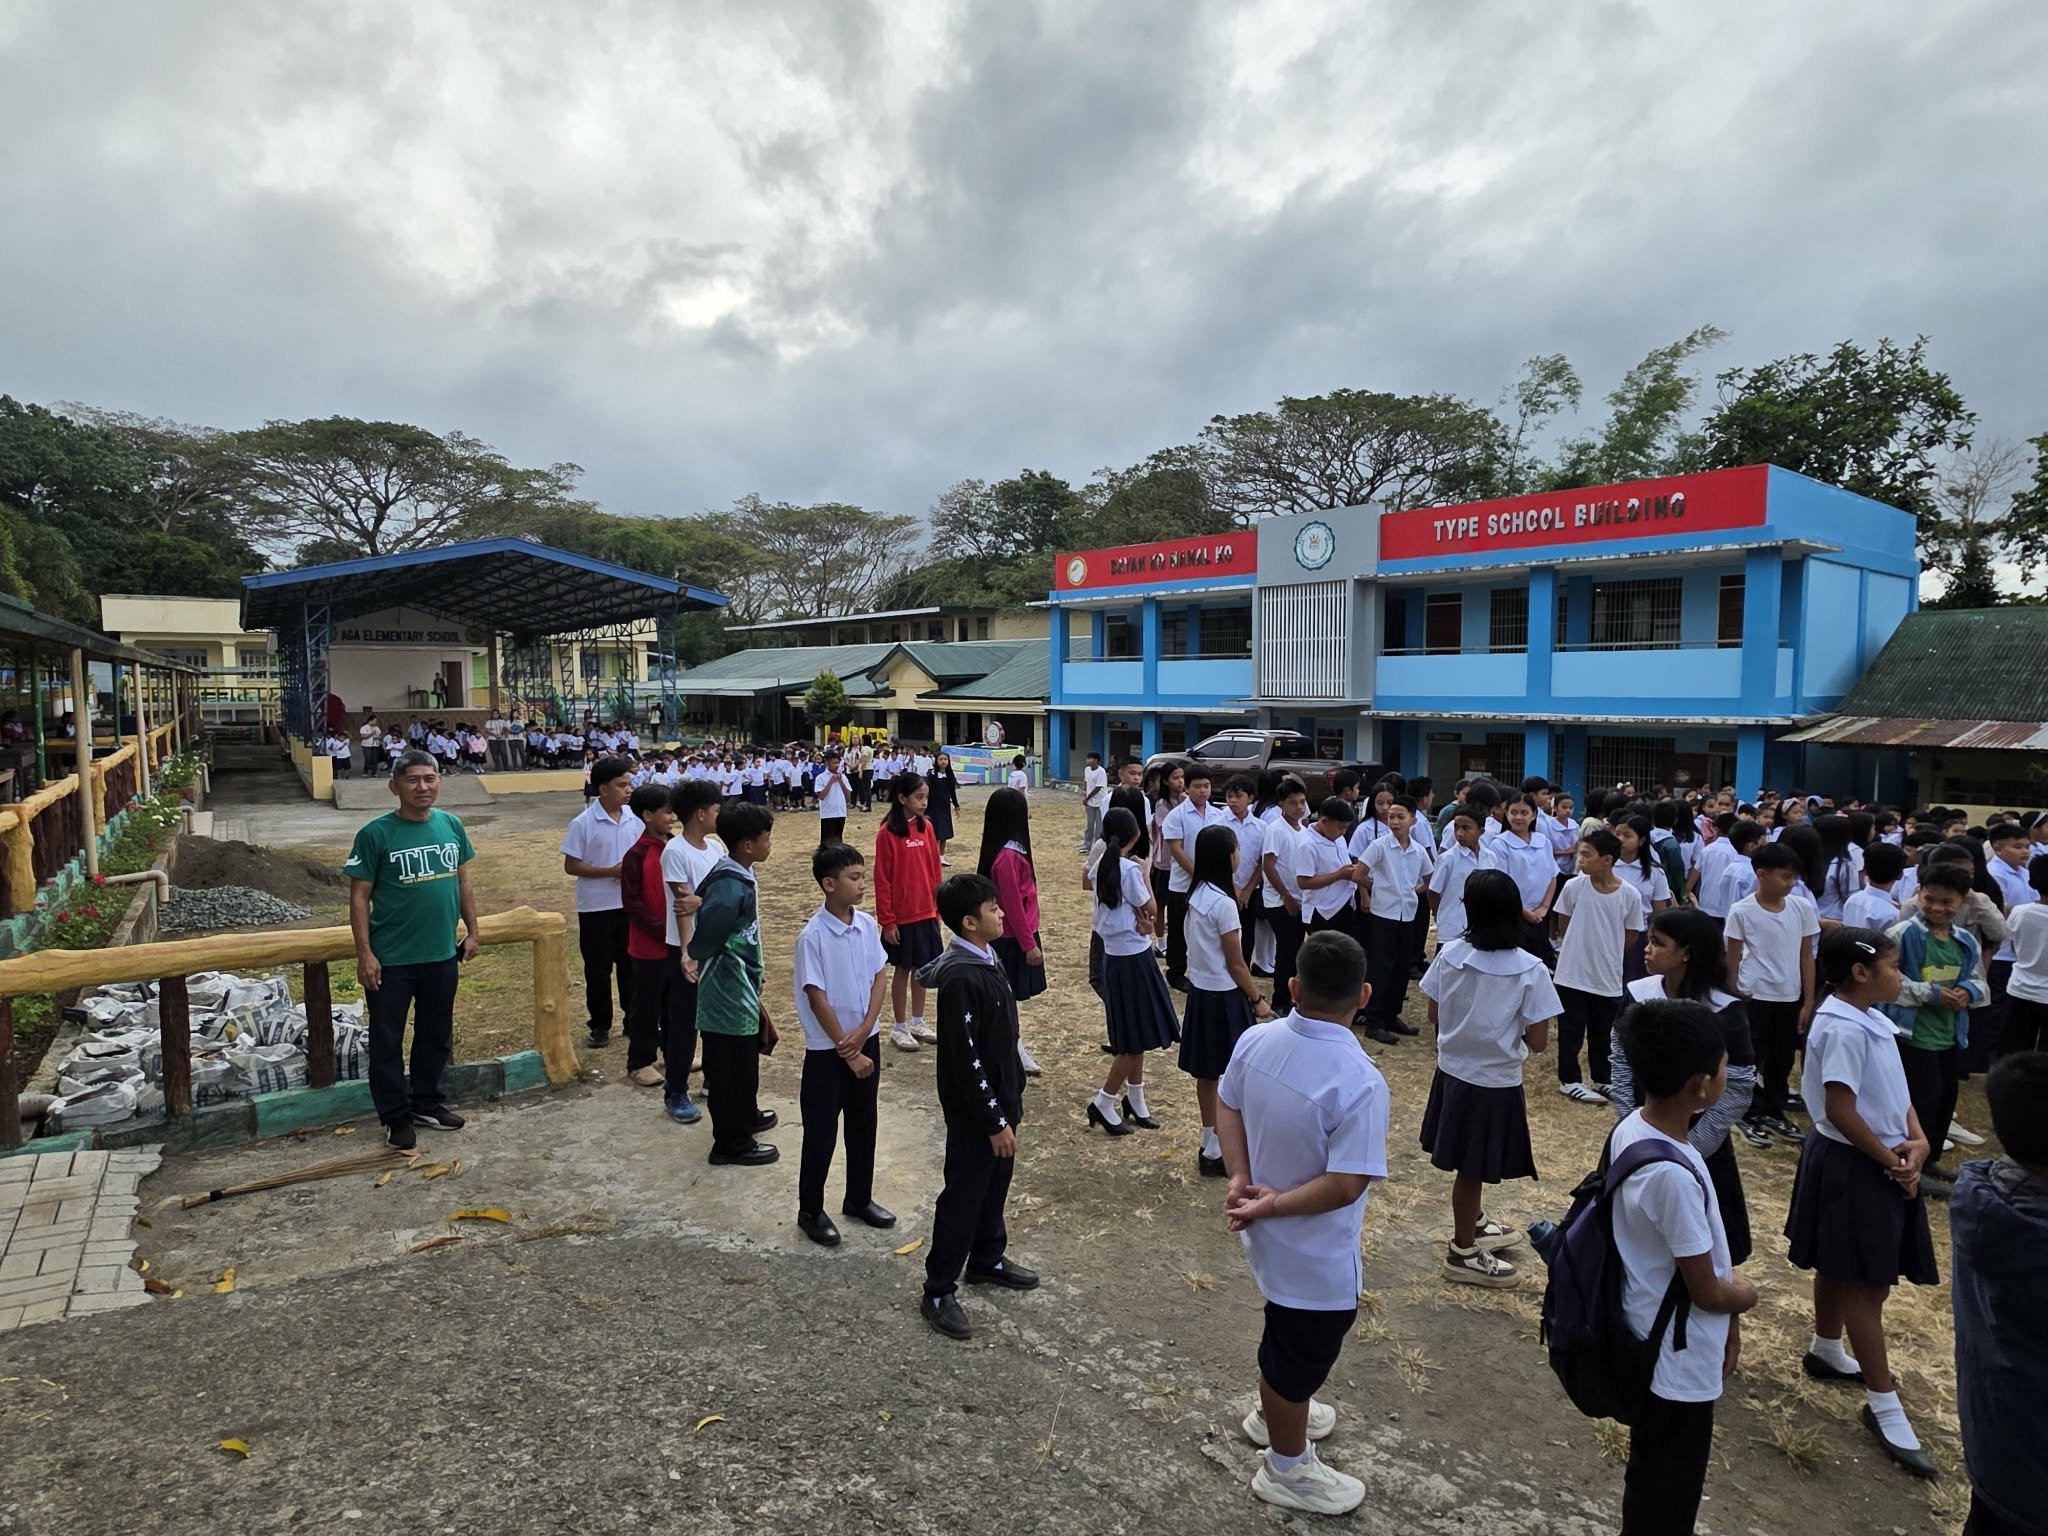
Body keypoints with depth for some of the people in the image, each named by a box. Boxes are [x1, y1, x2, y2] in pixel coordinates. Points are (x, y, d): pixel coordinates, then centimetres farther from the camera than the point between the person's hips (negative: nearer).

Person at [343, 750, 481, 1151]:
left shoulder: (452, 825, 0)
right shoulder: (376, 834, -13)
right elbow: (359, 897, -10)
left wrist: (472, 930, 9)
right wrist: (364, 953, -13)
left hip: (442, 955, 5)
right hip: (391, 959, -4)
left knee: (436, 1035, 18)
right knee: (387, 1041, 8)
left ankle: (427, 1103, 35)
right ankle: (396, 1117, 23)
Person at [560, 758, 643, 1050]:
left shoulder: (634, 820, -1)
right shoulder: (583, 824, -12)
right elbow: (570, 866, -11)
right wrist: (610, 871, -19)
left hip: (630, 905, 3)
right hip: (596, 908, -3)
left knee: (631, 965, 12)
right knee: (598, 969, 8)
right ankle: (600, 1025, 20)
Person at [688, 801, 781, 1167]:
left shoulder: (738, 876, 2)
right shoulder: (731, 888, -28)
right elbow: (701, 944, -27)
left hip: (740, 991, 9)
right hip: (728, 994, -9)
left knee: (743, 1062, 26)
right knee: (731, 1069, 6)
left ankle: (745, 1117, 45)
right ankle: (732, 1143, 22)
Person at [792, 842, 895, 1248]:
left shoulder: (868, 925, -2)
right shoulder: (812, 936, -19)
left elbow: (881, 977, 2)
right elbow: (817, 998, -17)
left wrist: (864, 1030, -10)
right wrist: (846, 1050, -14)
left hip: (866, 1040, 6)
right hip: (827, 1048, -6)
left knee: (863, 1125, 17)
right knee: (821, 1133, 7)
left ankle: (859, 1199, 34)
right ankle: (810, 1211, 23)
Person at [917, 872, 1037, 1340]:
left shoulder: (985, 959, 2)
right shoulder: (961, 978, -28)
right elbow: (966, 1060, -26)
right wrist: (994, 1121, -20)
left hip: (1000, 1096, 9)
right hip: (974, 1109, -9)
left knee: (996, 1183, 23)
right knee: (963, 1194, 4)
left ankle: (987, 1260, 42)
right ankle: (938, 1293, 18)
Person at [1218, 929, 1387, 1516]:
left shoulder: (1256, 1040, -12)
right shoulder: (1360, 1082, -32)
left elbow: (1226, 1107, 0)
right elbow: (1345, 1185, -30)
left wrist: (1241, 1178, -7)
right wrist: (1271, 1205, -20)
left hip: (1271, 1239, 7)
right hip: (1317, 1257, -6)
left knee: (1285, 1335, 32)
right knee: (1302, 1352, 17)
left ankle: (1273, 1412, 56)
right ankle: (1286, 1469, 40)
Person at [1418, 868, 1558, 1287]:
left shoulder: (1449, 954, -9)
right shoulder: (1530, 970, -19)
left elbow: (1434, 1015, 0)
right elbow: (1537, 1042, -17)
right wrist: (1510, 1028, 3)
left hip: (1452, 1072, 4)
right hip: (1495, 1082, -4)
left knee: (1469, 1166, 24)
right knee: (1472, 1169, 11)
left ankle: (1475, 1224, 46)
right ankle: (1462, 1253, 27)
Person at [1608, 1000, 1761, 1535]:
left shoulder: (1631, 1129, -7)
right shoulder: (1672, 1175, -34)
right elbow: (1708, 1292, -20)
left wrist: (1726, 1320, 11)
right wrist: (1747, 1294, 1)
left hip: (1653, 1341, 8)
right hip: (1677, 1360, -8)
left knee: (1652, 1479, 27)